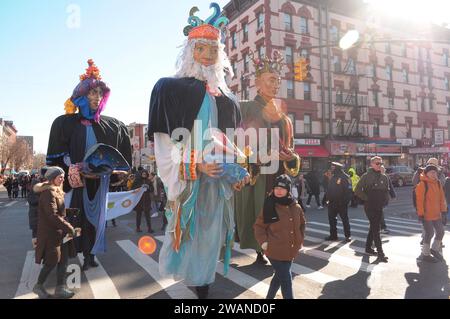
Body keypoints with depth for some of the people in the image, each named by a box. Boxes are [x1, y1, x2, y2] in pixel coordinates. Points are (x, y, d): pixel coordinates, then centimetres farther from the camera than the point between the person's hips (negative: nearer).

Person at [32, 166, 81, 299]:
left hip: (59, 231, 9)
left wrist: (68, 228, 13)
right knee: (52, 262, 1)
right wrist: (69, 228, -25)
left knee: (63, 259, 9)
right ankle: (38, 286, 22)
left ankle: (60, 288, 18)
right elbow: (53, 216, -26)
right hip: (50, 232, -9)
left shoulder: (57, 191, 13)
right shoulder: (48, 193, -18)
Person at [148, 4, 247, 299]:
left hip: (220, 181, 5)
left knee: (210, 239, 11)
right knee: (190, 239, -1)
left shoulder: (227, 97, 16)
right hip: (187, 180, -5)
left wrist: (240, 171, 2)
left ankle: (204, 288, 27)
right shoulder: (171, 88, 1)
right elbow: (164, 141, -7)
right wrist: (195, 166, -18)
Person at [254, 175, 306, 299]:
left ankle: (269, 297, 44)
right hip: (276, 251, -5)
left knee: (279, 277, 21)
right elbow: (259, 226, -4)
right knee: (286, 280, -3)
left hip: (291, 251, 5)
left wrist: (300, 240, 9)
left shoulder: (296, 207, -1)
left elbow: (302, 224, 17)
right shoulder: (269, 207, -13)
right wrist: (263, 241, -14)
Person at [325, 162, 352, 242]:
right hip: (332, 203, 8)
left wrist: (345, 202, -19)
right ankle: (333, 235, 19)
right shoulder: (333, 177, 13)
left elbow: (348, 191, -15)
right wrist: (328, 199, 10)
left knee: (345, 219, 3)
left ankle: (348, 236, 13)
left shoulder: (345, 177, -11)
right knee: (332, 219, 10)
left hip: (341, 203, -7)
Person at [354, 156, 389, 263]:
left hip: (379, 207, 6)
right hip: (369, 206, -6)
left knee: (374, 227, 15)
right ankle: (380, 254, -11)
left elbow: (387, 191, 20)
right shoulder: (366, 176, -7)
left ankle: (368, 248, 30)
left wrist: (385, 200, 5)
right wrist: (366, 198, -12)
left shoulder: (384, 177, 9)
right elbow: (357, 190, -9)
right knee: (375, 229, -10)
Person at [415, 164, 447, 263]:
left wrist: (443, 211, 8)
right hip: (426, 214, -7)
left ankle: (434, 249, 36)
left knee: (440, 231, 14)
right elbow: (419, 200, -16)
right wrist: (420, 214, -17)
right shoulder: (422, 184, -14)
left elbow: (441, 197, 12)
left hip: (436, 214, 7)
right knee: (429, 233, 0)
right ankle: (425, 254, 16)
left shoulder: (438, 183, 8)